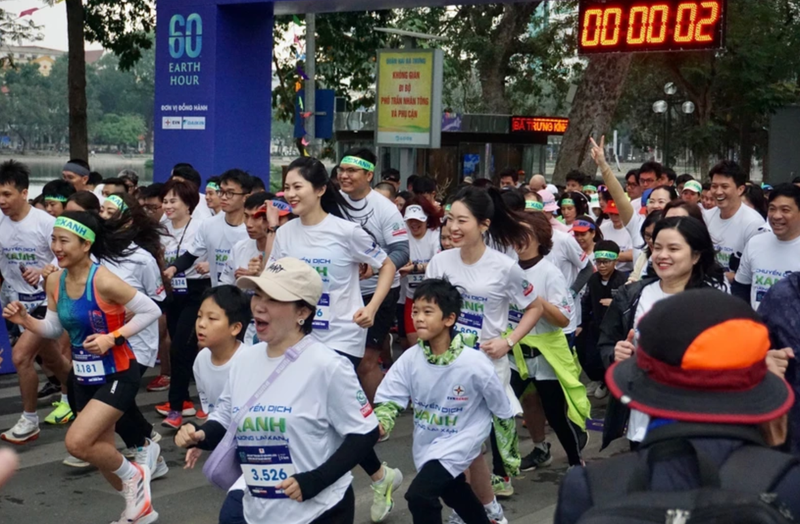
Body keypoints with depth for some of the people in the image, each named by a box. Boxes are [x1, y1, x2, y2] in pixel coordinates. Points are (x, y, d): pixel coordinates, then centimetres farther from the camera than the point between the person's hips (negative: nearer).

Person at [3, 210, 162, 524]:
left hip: (117, 375, -7)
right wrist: (25, 320, -10)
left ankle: (133, 474, 8)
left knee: (76, 443, -19)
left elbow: (151, 311, -17)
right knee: (101, 453, 15)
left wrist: (111, 338, -23)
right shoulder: (55, 282, -3)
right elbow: (54, 329, 8)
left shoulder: (104, 281, -23)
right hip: (84, 377, 7)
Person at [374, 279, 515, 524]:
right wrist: (379, 423, -32)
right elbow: (389, 399, -10)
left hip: (459, 440, -5)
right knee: (453, 492, 27)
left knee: (419, 495, -21)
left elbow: (503, 412, -12)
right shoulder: (410, 358, -17)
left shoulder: (474, 364, -25)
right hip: (426, 441, 5)